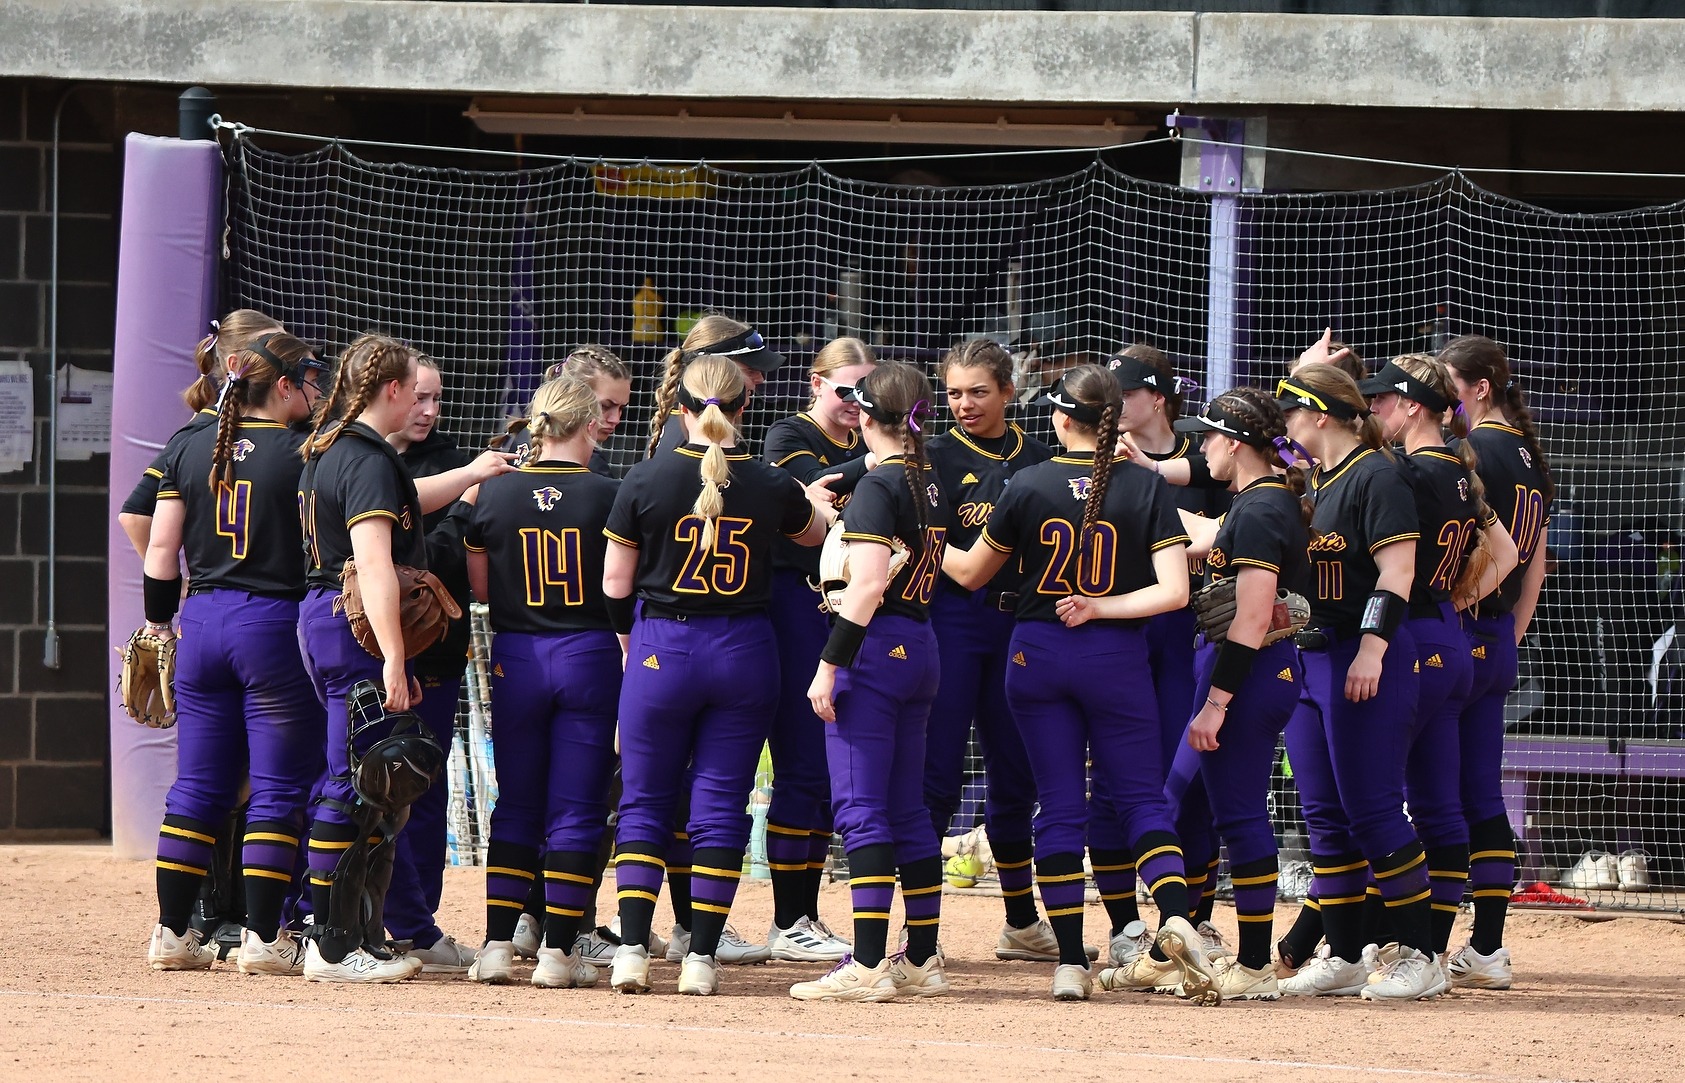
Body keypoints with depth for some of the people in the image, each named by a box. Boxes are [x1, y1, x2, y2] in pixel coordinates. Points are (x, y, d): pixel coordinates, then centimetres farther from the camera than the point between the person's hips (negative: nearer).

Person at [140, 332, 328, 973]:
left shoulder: (190, 449, 7)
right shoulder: (302, 454, -8)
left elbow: (161, 547, 8)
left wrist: (158, 621, 16)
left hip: (203, 617, 5)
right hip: (276, 625, -5)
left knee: (198, 787, 10)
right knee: (278, 788, 0)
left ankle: (172, 933, 10)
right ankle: (263, 937, -2)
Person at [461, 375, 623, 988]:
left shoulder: (495, 494, -2)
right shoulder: (608, 496, -9)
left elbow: (480, 587, 7)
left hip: (516, 661, 2)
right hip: (590, 656, -2)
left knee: (516, 806, 11)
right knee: (576, 812, 3)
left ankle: (497, 945, 6)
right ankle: (558, 952, 1)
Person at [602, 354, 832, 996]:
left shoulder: (647, 480, -9)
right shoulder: (772, 486, -4)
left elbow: (615, 583, -2)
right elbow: (815, 533, 20)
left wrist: (629, 641, 16)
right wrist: (815, 500, 43)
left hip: (661, 649, -1)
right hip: (744, 650, 1)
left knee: (643, 803, 7)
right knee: (721, 805, 5)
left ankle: (632, 949, -3)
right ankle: (701, 958, 2)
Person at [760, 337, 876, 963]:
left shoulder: (867, 449, 15)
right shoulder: (789, 438, -4)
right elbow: (816, 492, -25)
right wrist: (870, 465, -42)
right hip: (797, 604, -7)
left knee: (832, 771, 9)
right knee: (802, 768, -8)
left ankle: (806, 918, 16)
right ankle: (787, 927, -4)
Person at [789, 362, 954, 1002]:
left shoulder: (880, 486, -13)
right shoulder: (932, 485, 11)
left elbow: (868, 587, -20)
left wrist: (829, 665, -18)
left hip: (876, 645, -8)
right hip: (921, 648, 8)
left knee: (860, 807, -9)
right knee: (907, 807, 14)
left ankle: (867, 966, -15)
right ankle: (923, 960, 16)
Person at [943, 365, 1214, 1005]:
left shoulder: (1030, 485, -4)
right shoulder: (1146, 488, -5)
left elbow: (970, 573, 8)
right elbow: (1174, 592, -13)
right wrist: (1101, 607, -5)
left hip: (1038, 655, 0)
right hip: (1116, 658, 0)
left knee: (1059, 808, 5)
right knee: (1141, 798, 6)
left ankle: (1070, 962, 2)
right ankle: (1175, 920, -20)